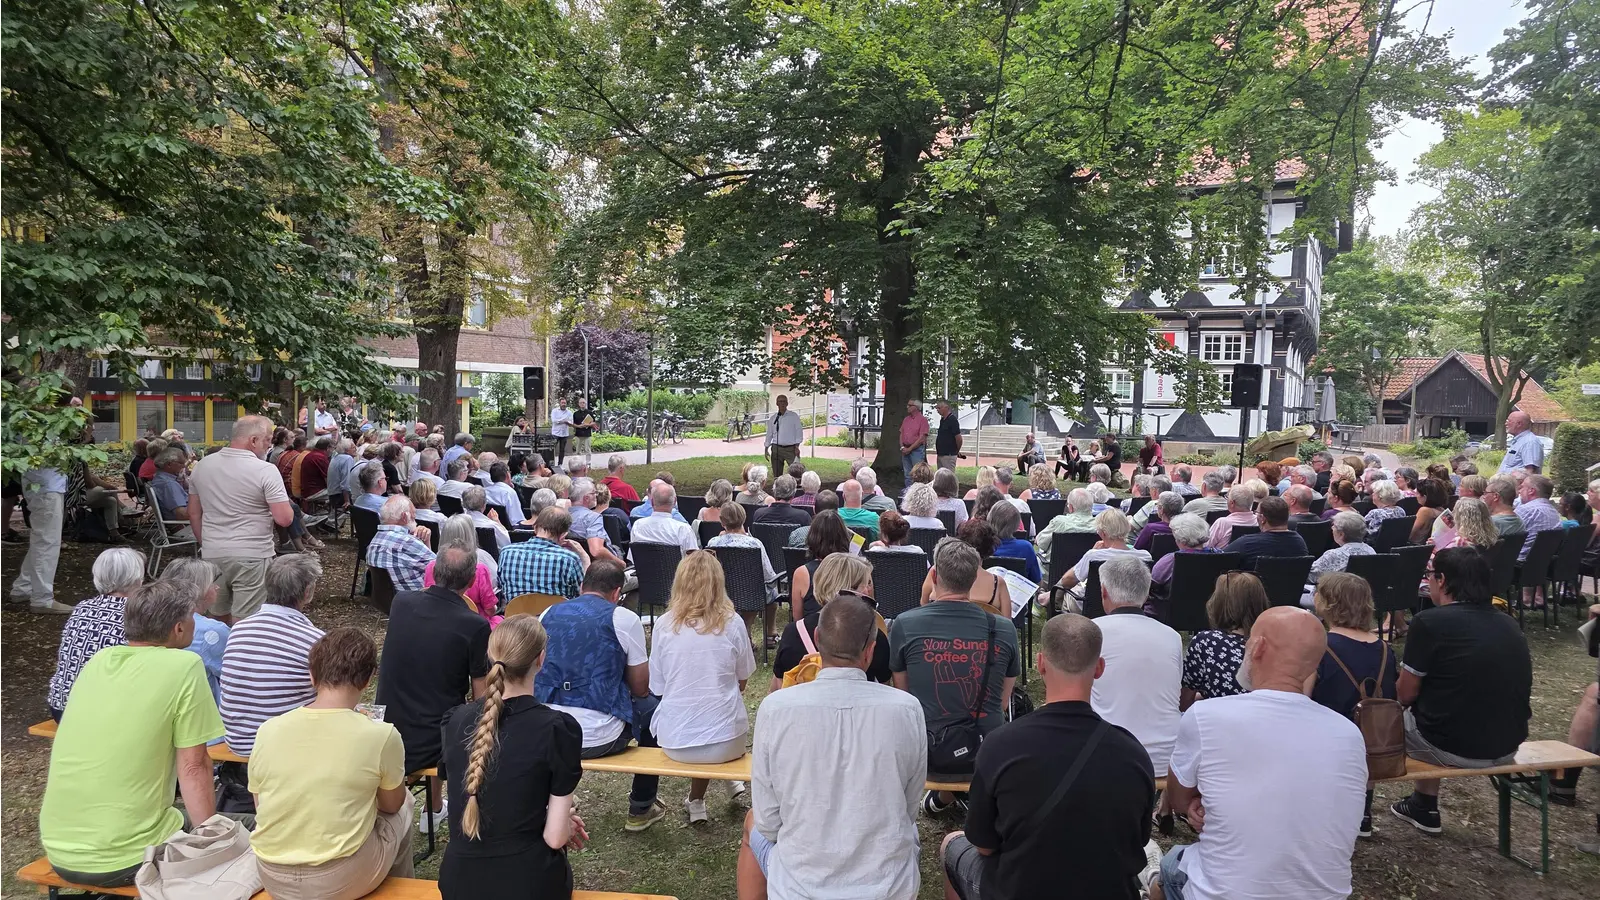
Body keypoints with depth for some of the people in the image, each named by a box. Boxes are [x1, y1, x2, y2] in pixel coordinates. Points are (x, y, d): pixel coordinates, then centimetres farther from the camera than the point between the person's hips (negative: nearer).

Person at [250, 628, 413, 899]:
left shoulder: (268, 730, -6)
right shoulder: (380, 735, -15)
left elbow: (262, 808, 8)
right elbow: (391, 805, 3)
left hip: (272, 878, 4)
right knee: (403, 808, 25)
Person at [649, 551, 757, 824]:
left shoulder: (664, 624, -5)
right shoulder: (732, 623, -7)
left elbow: (658, 687, 4)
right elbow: (742, 681, 5)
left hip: (675, 743, 1)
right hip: (725, 742, -1)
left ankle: (696, 803, 26)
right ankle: (732, 780, 32)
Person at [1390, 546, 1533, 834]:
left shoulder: (1430, 621, -14)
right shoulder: (1509, 624, 6)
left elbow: (1406, 695, -8)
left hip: (1453, 749, -6)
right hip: (1507, 748, 6)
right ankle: (1424, 807, 40)